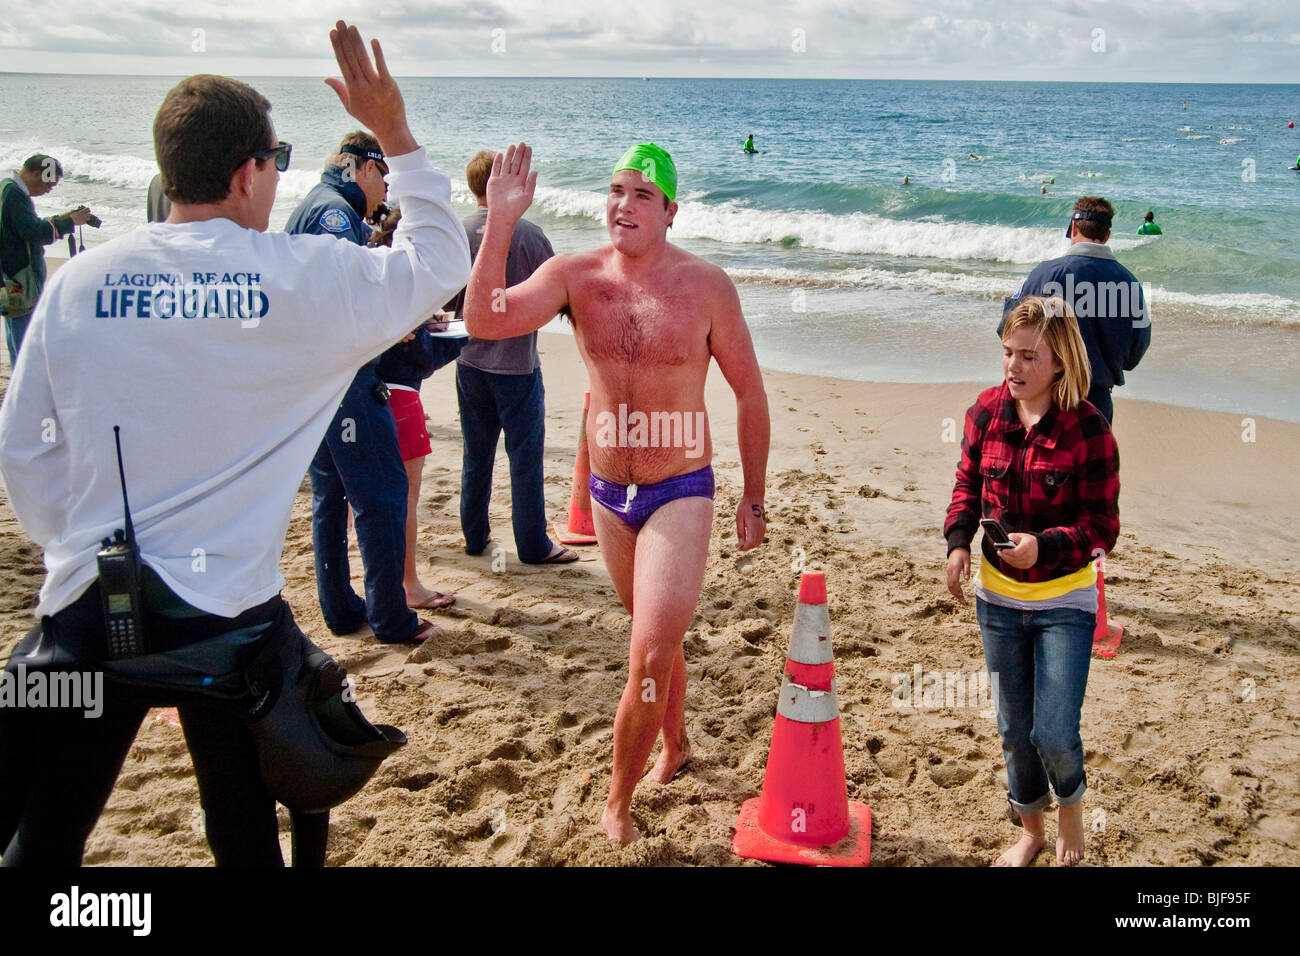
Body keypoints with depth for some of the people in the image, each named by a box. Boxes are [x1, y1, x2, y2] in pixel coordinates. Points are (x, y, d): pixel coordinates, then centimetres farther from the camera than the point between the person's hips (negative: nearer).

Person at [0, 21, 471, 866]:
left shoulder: (78, 282, -1)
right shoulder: (302, 278, -10)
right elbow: (440, 263, 6)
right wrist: (396, 135, 11)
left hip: (86, 611, 3)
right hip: (229, 619, -2)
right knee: (245, 839, 18)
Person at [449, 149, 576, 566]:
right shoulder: (528, 234, -14)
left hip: (470, 362, 4)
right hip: (517, 363, -4)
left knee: (476, 454, 16)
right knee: (525, 457, 4)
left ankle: (475, 536, 26)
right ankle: (533, 545, 11)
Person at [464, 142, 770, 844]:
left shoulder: (706, 285, -11)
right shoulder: (574, 275, -6)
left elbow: (749, 393, -2)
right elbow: (484, 321, -22)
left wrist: (753, 498, 1)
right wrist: (499, 225, -31)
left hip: (680, 494, -3)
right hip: (608, 492, 3)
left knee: (650, 658, -8)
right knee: (657, 637, 23)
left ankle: (617, 802, 12)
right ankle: (674, 744, 47)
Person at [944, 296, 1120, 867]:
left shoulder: (1088, 429, -17)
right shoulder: (987, 411, -5)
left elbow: (1102, 527, -13)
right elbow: (968, 485, 8)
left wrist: (1045, 545, -30)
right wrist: (958, 541, -10)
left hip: (1064, 602, -4)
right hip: (998, 598, 4)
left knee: (1054, 734, -6)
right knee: (1014, 731, 14)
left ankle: (1071, 805, 29)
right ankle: (1030, 831, 38)